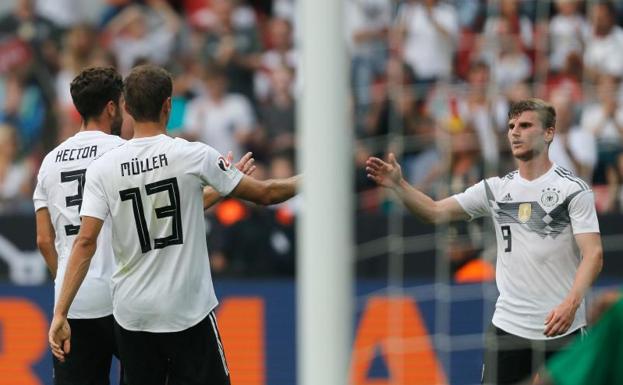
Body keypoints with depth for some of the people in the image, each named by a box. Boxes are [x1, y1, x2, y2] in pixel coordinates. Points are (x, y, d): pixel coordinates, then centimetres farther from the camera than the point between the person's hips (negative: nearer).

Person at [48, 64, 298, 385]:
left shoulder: (102, 168, -4)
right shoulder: (194, 156, -8)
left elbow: (85, 243, -10)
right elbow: (264, 194, 2)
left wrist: (61, 313, -8)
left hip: (131, 313, 3)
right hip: (189, 311, -2)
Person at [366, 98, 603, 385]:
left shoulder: (573, 189, -6)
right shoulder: (495, 189, 9)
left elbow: (593, 254, -13)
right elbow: (436, 211, 7)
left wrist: (571, 303, -28)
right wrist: (398, 185, -10)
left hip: (561, 328, -4)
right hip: (508, 326, 4)